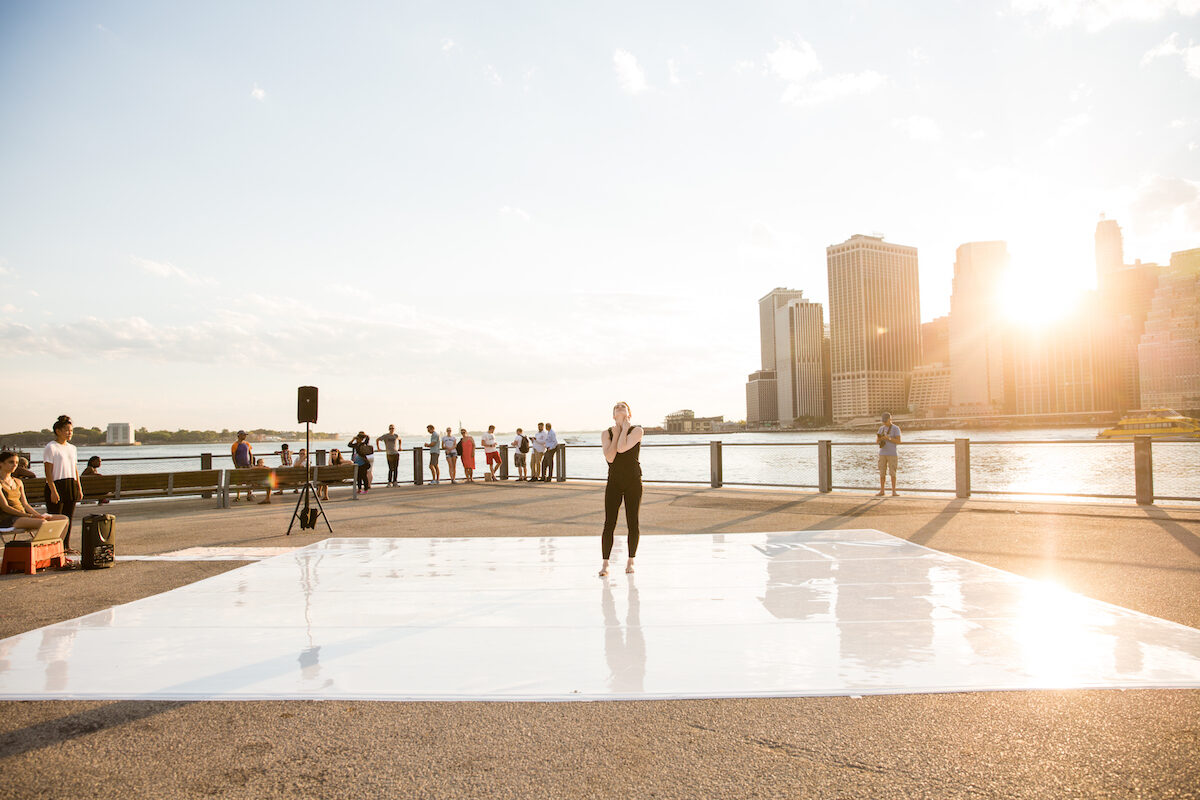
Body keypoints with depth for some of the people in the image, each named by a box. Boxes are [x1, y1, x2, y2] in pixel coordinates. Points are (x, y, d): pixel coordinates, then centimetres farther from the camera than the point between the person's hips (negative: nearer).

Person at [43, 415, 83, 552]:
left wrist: (79, 488, 14)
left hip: (71, 485, 7)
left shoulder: (72, 448, 16)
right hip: (56, 485, -7)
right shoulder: (51, 447, -6)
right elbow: (48, 472, -11)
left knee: (69, 517, 8)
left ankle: (66, 546, 15)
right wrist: (53, 490, -17)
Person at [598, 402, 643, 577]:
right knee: (609, 524, -5)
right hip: (614, 482, 1)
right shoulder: (606, 434, 4)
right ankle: (605, 563, 2)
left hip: (633, 482, -1)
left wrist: (625, 428, -8)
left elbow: (622, 448, -20)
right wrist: (616, 432, -7)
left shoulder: (637, 430, -4)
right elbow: (610, 457, -13)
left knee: (633, 523, 4)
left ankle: (630, 561, 19)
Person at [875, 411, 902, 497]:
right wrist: (879, 438, -15)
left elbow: (898, 441, -11)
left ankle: (893, 491, 1)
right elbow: (877, 441, 8)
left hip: (892, 454, -4)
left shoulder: (896, 428, -4)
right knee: (882, 473, 4)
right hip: (882, 454, 4)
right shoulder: (881, 428, 11)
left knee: (892, 473, -5)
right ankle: (881, 491, 9)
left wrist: (888, 438, -22)